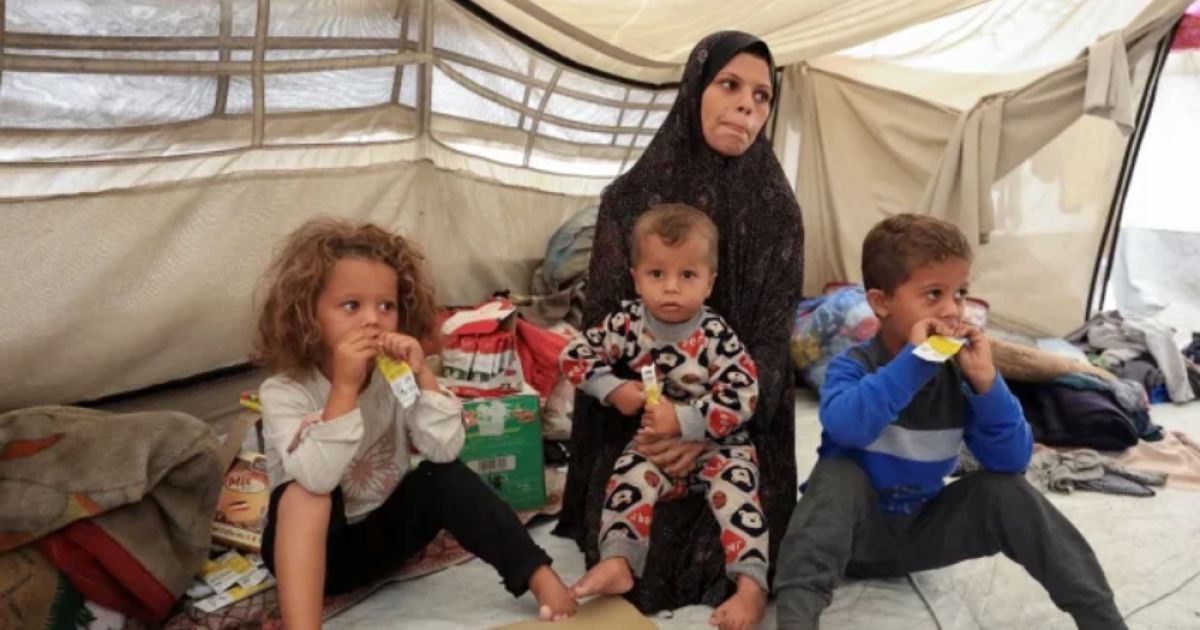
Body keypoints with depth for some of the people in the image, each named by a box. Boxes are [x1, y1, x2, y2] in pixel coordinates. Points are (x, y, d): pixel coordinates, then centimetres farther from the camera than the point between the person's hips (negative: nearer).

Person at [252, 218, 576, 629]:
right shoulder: (283, 393, -20)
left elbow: (445, 450, -22)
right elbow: (317, 478, -37)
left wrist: (423, 376, -31)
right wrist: (344, 388, -41)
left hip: (386, 531, 3)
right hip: (312, 549, -3)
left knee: (445, 475, -21)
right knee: (303, 492, -32)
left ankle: (540, 577, -20)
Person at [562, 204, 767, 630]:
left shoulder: (716, 335, -15)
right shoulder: (627, 323, -7)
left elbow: (742, 398, -20)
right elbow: (574, 356, 2)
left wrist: (682, 420, -28)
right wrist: (613, 390, -13)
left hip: (716, 444, -2)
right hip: (654, 443, 2)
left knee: (735, 483, -26)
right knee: (631, 475, -24)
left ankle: (751, 584, -30)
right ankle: (616, 563, -28)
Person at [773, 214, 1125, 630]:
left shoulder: (959, 375, -7)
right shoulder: (853, 366, -18)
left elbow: (1013, 461, -15)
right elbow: (846, 427, -42)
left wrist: (987, 382, -28)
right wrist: (914, 361, -40)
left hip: (921, 531, 4)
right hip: (855, 531, -4)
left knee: (1006, 490, -15)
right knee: (838, 474, -33)